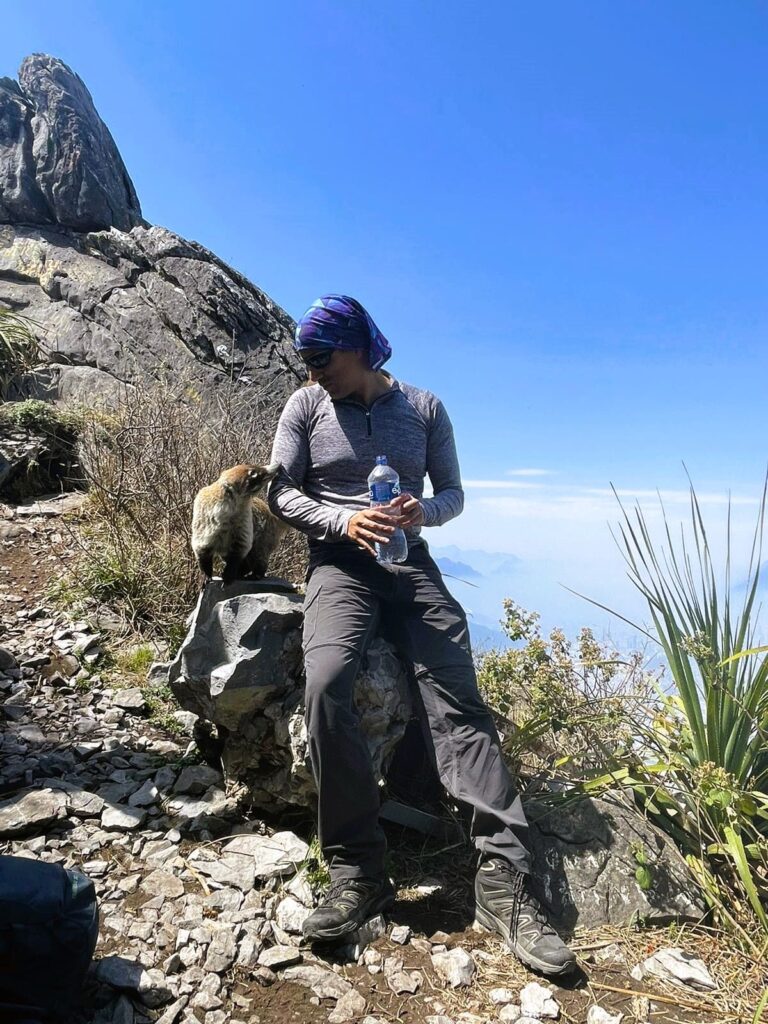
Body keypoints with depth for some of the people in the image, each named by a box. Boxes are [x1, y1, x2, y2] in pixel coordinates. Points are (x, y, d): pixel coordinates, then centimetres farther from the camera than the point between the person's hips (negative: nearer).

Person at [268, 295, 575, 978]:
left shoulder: (424, 408, 9)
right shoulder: (306, 407, 7)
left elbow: (453, 494, 11)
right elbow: (281, 493, 3)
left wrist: (424, 511, -13)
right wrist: (345, 521, -16)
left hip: (410, 563, 1)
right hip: (338, 563, -1)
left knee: (458, 701, -15)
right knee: (325, 686, -28)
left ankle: (504, 878, -11)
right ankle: (358, 870, -16)